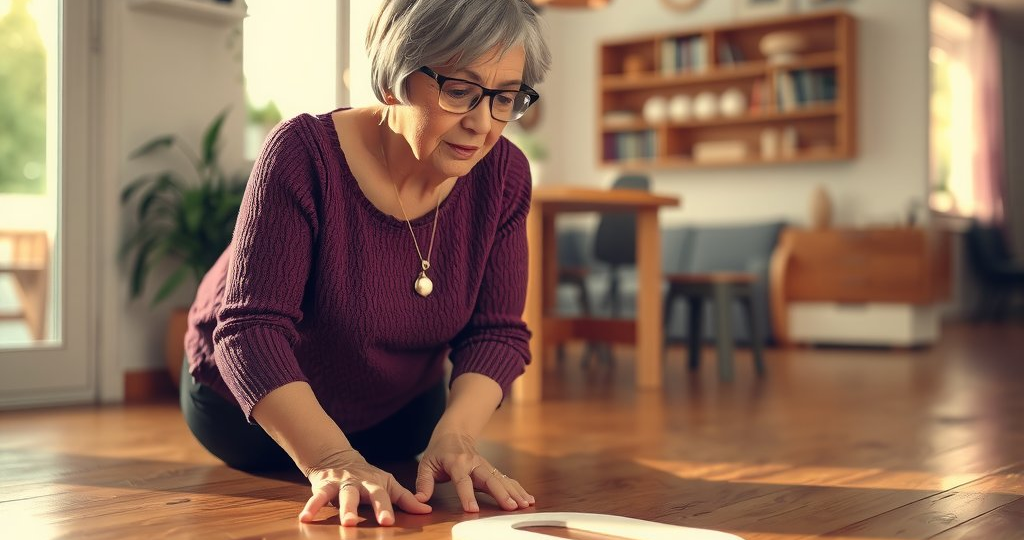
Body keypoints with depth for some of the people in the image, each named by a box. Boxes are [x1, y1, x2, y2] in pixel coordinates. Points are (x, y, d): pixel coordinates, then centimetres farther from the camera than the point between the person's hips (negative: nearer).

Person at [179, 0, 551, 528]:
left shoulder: (503, 174, -20)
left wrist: (453, 436, -37)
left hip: (400, 415, 4)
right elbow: (251, 331, -37)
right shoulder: (304, 153, -33)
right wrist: (330, 460, -50)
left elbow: (496, 332, -19)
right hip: (255, 412, -3)